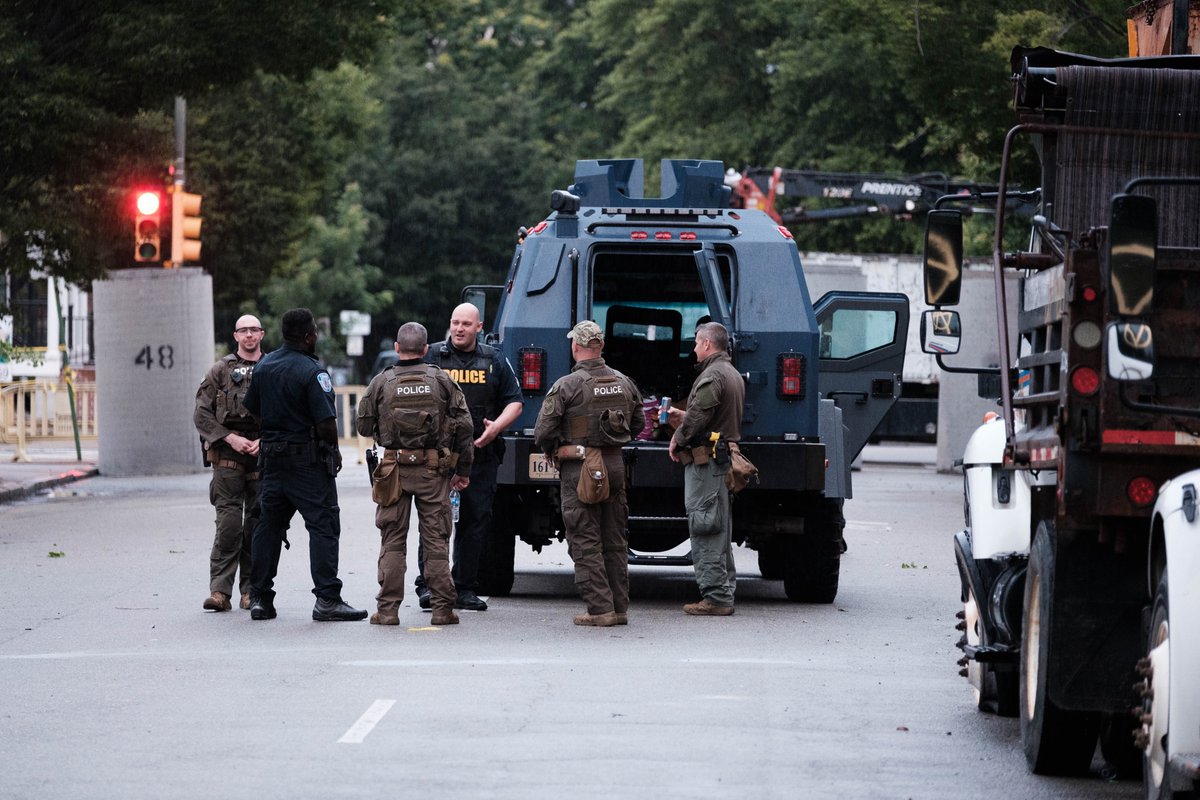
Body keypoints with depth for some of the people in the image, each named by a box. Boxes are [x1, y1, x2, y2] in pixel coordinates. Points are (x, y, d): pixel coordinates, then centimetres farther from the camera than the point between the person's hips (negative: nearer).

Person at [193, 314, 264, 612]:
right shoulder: (221, 371, 6)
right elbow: (201, 414, 3)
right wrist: (230, 438, -8)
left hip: (263, 455, 2)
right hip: (228, 455, -2)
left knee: (257, 525, 4)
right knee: (228, 523, -9)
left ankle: (251, 590, 10)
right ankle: (220, 591, -9)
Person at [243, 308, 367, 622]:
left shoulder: (264, 365, 6)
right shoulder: (312, 372, -16)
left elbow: (253, 409, 14)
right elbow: (326, 422, -19)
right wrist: (334, 451, -3)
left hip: (272, 455, 7)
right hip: (309, 460, -7)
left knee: (268, 525, 12)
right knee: (323, 526, -4)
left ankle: (259, 598, 13)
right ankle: (327, 599, -9)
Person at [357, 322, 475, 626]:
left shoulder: (381, 382, -1)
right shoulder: (442, 380, 1)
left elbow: (364, 427, 5)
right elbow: (463, 426, 1)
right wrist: (463, 469, 9)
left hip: (394, 467, 0)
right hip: (434, 469, 0)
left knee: (392, 541, 5)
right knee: (436, 539, 5)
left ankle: (388, 609, 2)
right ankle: (442, 608, 4)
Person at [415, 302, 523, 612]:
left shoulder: (494, 360, 12)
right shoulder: (432, 356, 6)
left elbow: (514, 402, 14)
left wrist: (497, 426, -6)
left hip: (481, 455, 3)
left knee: (476, 521, 4)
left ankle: (465, 589, 10)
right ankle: (428, 584, -11)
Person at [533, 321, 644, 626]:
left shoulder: (566, 386, -12)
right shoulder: (624, 383, 6)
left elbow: (542, 433, -12)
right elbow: (638, 424, 17)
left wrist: (554, 452, 8)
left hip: (580, 472, -6)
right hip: (615, 464, 6)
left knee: (586, 543, -1)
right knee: (615, 542, 13)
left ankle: (600, 609, -5)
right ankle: (620, 608, 15)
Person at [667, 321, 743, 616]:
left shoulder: (712, 376, -15)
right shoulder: (733, 374, 18)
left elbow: (699, 417, -20)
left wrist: (677, 439, -4)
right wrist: (684, 418, 22)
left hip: (706, 461, -10)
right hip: (725, 457, 10)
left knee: (705, 530, -8)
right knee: (720, 530, 14)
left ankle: (715, 596, -10)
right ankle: (724, 594, 17)